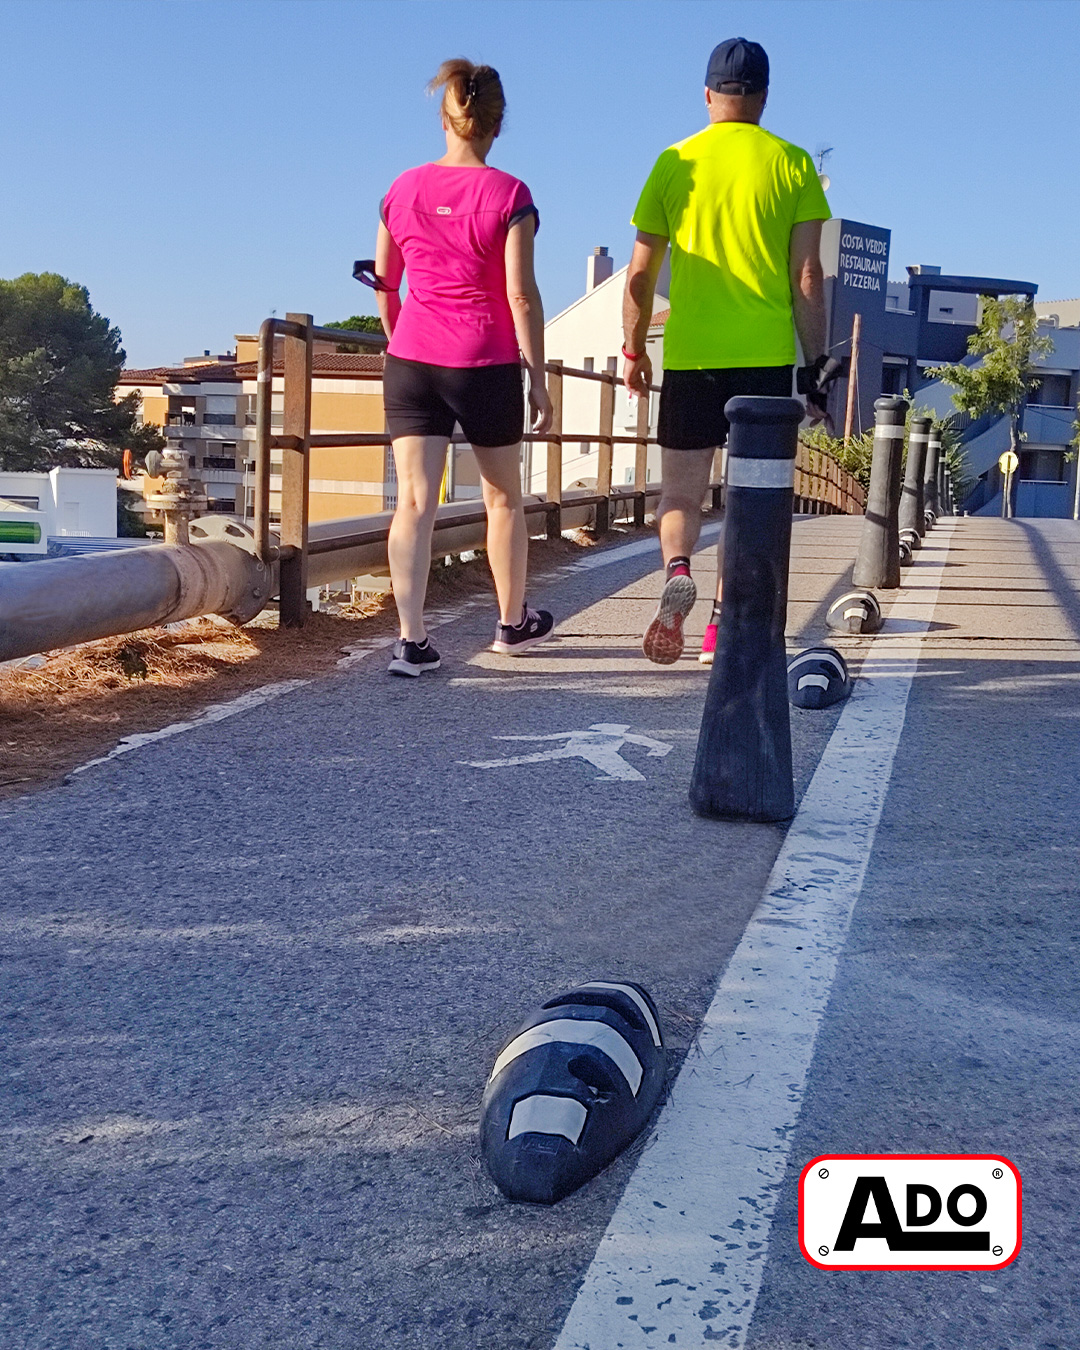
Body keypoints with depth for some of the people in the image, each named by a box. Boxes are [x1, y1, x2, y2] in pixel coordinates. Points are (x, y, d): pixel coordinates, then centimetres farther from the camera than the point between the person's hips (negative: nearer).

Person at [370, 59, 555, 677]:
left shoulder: (403, 190, 6)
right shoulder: (509, 194, -6)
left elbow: (385, 286, 13)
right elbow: (521, 294, -10)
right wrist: (538, 378, -4)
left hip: (412, 360, 3)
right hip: (487, 363, -2)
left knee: (414, 501, -1)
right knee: (504, 497, 14)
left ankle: (413, 641, -8)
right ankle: (513, 622, 29)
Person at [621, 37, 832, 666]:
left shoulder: (675, 163, 5)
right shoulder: (793, 164, 2)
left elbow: (641, 272, 5)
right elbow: (808, 277, 0)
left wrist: (634, 349, 16)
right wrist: (817, 364, 6)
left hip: (690, 355, 0)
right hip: (766, 355, 0)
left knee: (682, 486, 7)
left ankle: (677, 572, -22)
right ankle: (724, 624, 10)